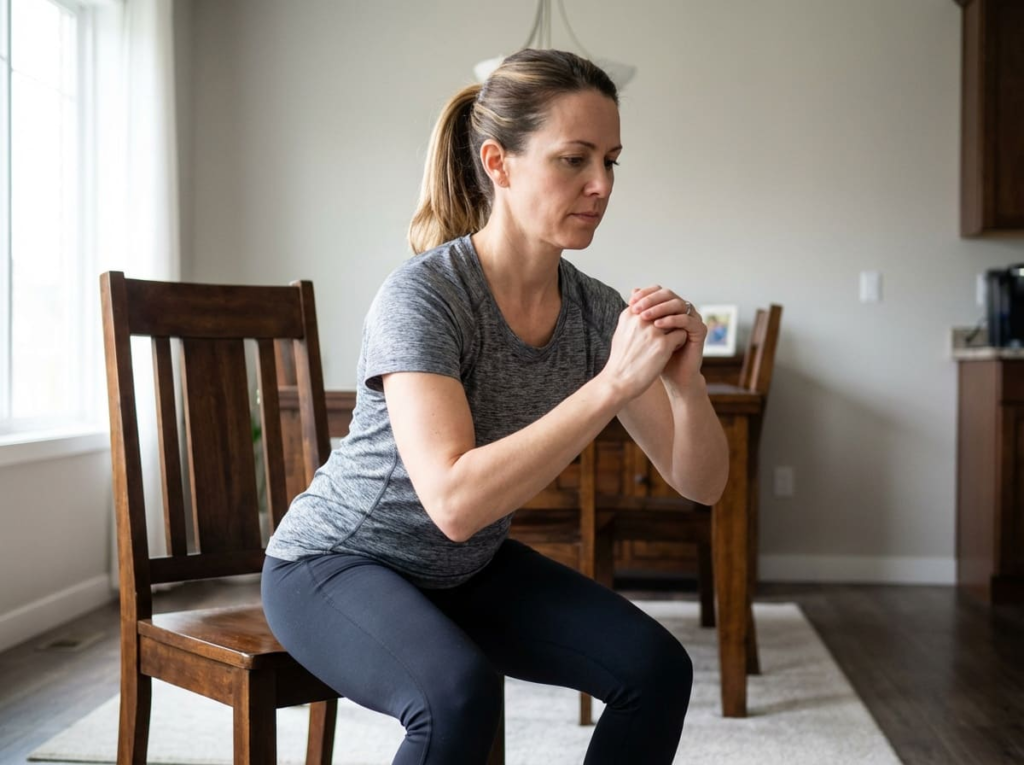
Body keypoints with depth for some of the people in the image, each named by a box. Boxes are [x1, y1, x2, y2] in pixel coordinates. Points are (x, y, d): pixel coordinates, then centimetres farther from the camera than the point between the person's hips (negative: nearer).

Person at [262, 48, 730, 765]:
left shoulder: (596, 310, -9)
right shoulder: (423, 296, -26)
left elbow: (701, 483, -8)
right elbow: (454, 501, -38)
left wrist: (686, 382, -29)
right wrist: (613, 383, -38)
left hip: (469, 569, 6)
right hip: (335, 564, -5)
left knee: (658, 666, -11)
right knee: (459, 691, -34)